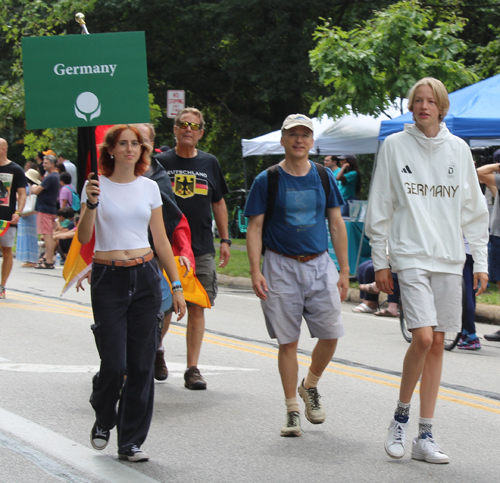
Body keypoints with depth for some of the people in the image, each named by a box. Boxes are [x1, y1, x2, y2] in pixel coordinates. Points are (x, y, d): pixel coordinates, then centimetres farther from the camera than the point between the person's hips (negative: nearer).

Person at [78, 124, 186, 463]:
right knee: (114, 364, -8)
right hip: (108, 278, -3)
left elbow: (161, 240, 12)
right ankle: (103, 420, 22)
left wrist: (177, 285, 8)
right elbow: (83, 238, -10)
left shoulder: (149, 188, 8)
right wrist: (91, 204, -27)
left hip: (146, 276, 3)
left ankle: (131, 442, 11)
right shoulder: (98, 186, -2)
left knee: (141, 364, 1)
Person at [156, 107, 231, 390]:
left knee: (197, 308, -1)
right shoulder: (161, 162, 2)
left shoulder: (209, 163, 9)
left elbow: (219, 204, 16)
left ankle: (193, 369, 3)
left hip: (202, 249, 1)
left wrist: (225, 240, 11)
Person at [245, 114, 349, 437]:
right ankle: (292, 411, 9)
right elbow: (255, 228, -1)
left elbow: (337, 225, 10)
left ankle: (310, 385, 25)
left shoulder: (324, 178, 7)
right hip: (281, 267, -2)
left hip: (320, 265, 2)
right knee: (287, 341, 0)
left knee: (331, 335, -3)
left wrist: (344, 271, 6)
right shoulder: (267, 181, 0)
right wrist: (255, 272, -12)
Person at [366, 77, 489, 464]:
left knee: (437, 344, 3)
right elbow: (380, 207, 4)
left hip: (449, 258, 3)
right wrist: (380, 261, 1)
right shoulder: (395, 146, 2)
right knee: (423, 337, -17)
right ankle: (401, 415, 5)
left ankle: (425, 437, 8)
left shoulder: (458, 149, 8)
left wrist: (481, 261, 7)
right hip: (410, 255, -3)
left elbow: (474, 209, 12)